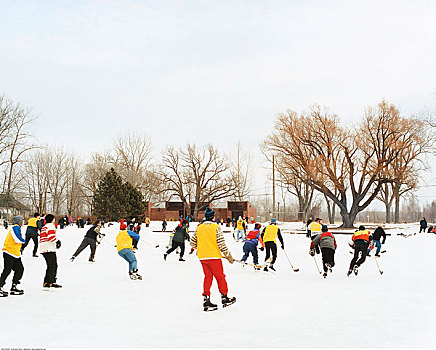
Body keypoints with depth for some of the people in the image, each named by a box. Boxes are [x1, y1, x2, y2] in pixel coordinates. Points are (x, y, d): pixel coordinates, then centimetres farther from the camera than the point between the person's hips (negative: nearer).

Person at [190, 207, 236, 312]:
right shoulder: (216, 227, -9)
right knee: (220, 277, 9)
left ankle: (206, 300, 8)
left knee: (208, 277, 13)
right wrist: (228, 255, -1)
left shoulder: (199, 228, 5)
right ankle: (224, 298, 19)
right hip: (214, 256, -4)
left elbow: (193, 243, 9)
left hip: (202, 257, 5)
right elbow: (221, 243, -11)